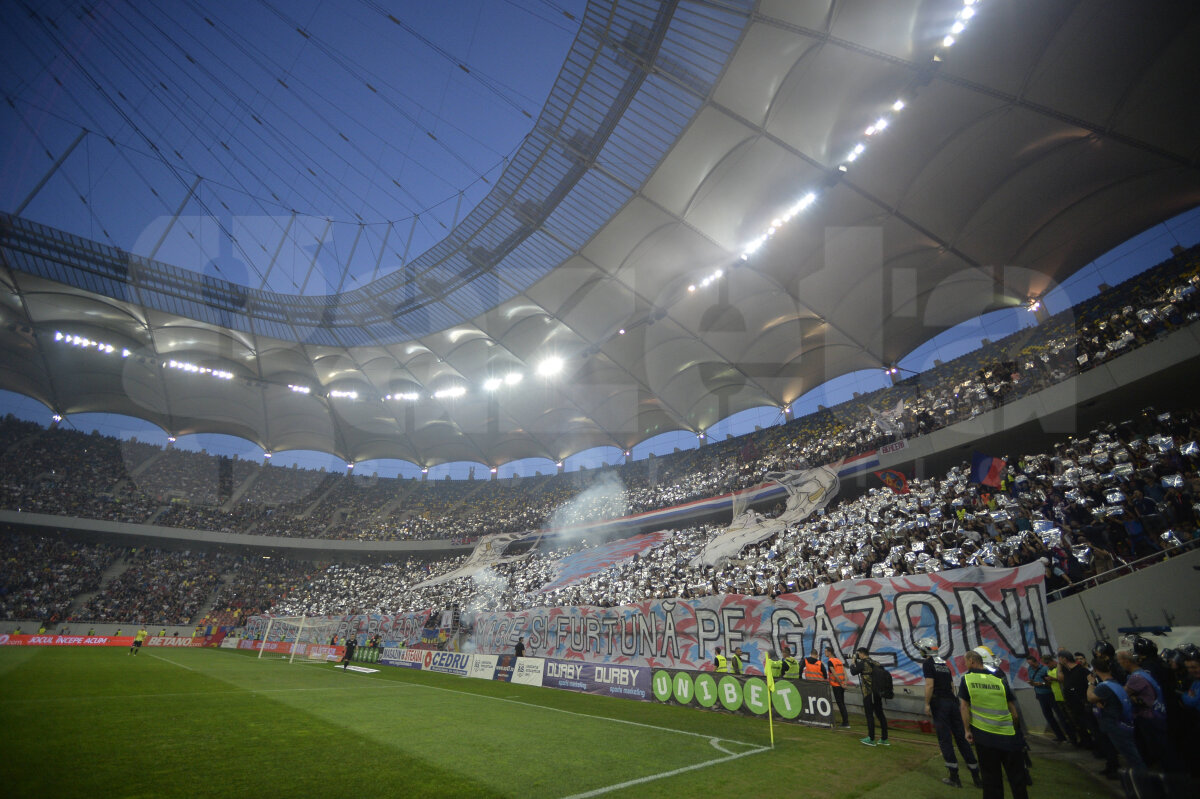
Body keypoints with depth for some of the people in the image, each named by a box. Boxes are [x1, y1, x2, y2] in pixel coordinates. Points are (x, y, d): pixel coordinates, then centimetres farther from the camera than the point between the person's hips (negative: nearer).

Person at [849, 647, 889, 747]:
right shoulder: (875, 663, 9)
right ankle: (884, 739, 17)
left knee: (869, 715, -1)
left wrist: (853, 662, 5)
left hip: (868, 693, -7)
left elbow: (853, 671, -9)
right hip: (877, 692, 7)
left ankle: (871, 739, 3)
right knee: (880, 714, 12)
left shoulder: (863, 663, -12)